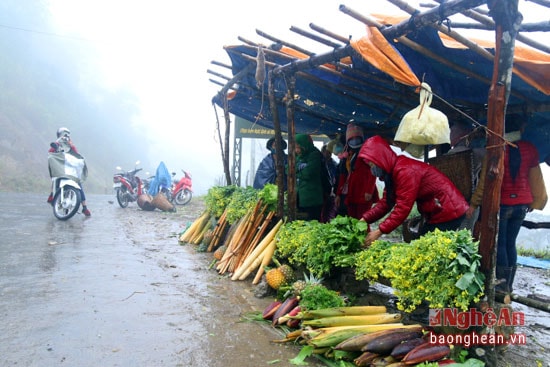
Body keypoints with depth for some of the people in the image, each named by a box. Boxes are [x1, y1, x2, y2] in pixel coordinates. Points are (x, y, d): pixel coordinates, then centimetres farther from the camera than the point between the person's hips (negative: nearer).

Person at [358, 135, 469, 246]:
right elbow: (386, 202, 3)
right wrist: (364, 219, -7)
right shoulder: (393, 171, 7)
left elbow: (403, 207, -28)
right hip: (437, 213, 10)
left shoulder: (405, 170, -24)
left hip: (449, 211, -10)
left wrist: (379, 231, -28)